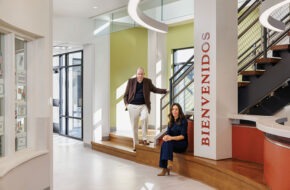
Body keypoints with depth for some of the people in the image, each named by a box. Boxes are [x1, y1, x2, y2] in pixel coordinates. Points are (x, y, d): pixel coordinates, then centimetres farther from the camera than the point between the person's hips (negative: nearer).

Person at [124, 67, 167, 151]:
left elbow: (154, 89, 11)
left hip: (143, 106, 0)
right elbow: (126, 94, 6)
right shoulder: (131, 81, 0)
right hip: (133, 106, 0)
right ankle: (135, 144, 16)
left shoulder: (148, 81, 3)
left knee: (144, 118, -29)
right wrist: (126, 103, -6)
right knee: (134, 126, 4)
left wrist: (165, 90, -2)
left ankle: (144, 139, -16)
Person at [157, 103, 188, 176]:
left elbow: (182, 136, -13)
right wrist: (166, 137, -21)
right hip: (172, 143, 5)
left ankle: (170, 162, -40)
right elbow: (168, 133, 4)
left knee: (168, 142, -33)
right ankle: (164, 168, -33)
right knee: (164, 143, -29)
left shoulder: (183, 121, -7)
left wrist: (171, 138, -28)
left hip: (182, 144, -5)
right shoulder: (171, 122, 11)